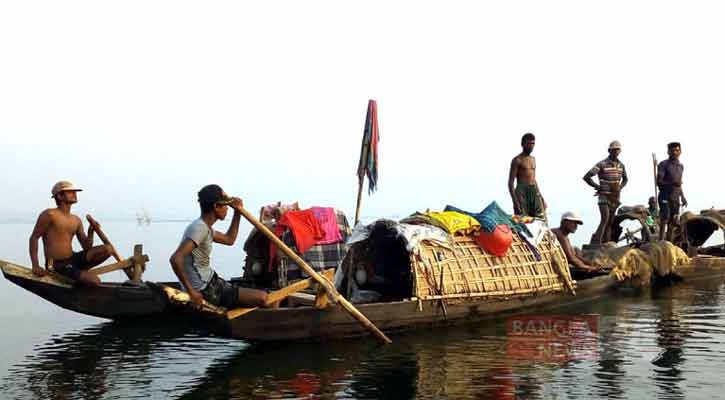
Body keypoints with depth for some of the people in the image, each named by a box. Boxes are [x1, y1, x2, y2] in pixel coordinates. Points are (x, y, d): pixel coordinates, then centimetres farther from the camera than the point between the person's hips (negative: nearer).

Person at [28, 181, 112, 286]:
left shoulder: (76, 220, 13)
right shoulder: (50, 215, -7)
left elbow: (86, 248, 11)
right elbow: (34, 237, -6)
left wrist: (90, 233, -9)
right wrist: (35, 265, -13)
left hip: (74, 259, 7)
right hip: (57, 265, -7)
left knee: (107, 249, -11)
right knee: (95, 281, -26)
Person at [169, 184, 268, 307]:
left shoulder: (205, 227, 10)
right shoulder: (199, 228, -21)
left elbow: (229, 240, 27)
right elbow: (175, 259, -32)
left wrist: (237, 212, 18)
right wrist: (191, 291, -28)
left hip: (211, 283, 11)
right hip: (206, 291, -11)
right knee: (262, 298, -15)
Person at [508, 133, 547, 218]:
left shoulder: (533, 159, 18)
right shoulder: (517, 160, -3)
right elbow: (511, 182, -8)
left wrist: (540, 195, 17)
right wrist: (515, 201, -17)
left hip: (534, 192, 7)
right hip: (522, 192, -7)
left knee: (541, 217, -4)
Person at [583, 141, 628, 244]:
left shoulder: (621, 165, 8)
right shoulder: (602, 164, -10)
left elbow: (625, 179, 27)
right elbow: (586, 177, -14)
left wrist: (621, 187, 7)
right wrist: (598, 187, -12)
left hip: (616, 197, 6)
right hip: (604, 197, -6)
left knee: (610, 222, 8)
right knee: (605, 220, -20)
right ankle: (596, 243, -20)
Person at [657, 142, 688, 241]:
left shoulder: (681, 166, 15)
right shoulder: (663, 164, -5)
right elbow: (659, 182, -12)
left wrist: (682, 197, 17)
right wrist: (672, 183, -27)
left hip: (676, 198, 6)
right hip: (665, 197, -6)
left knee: (673, 222, 7)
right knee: (664, 221, -11)